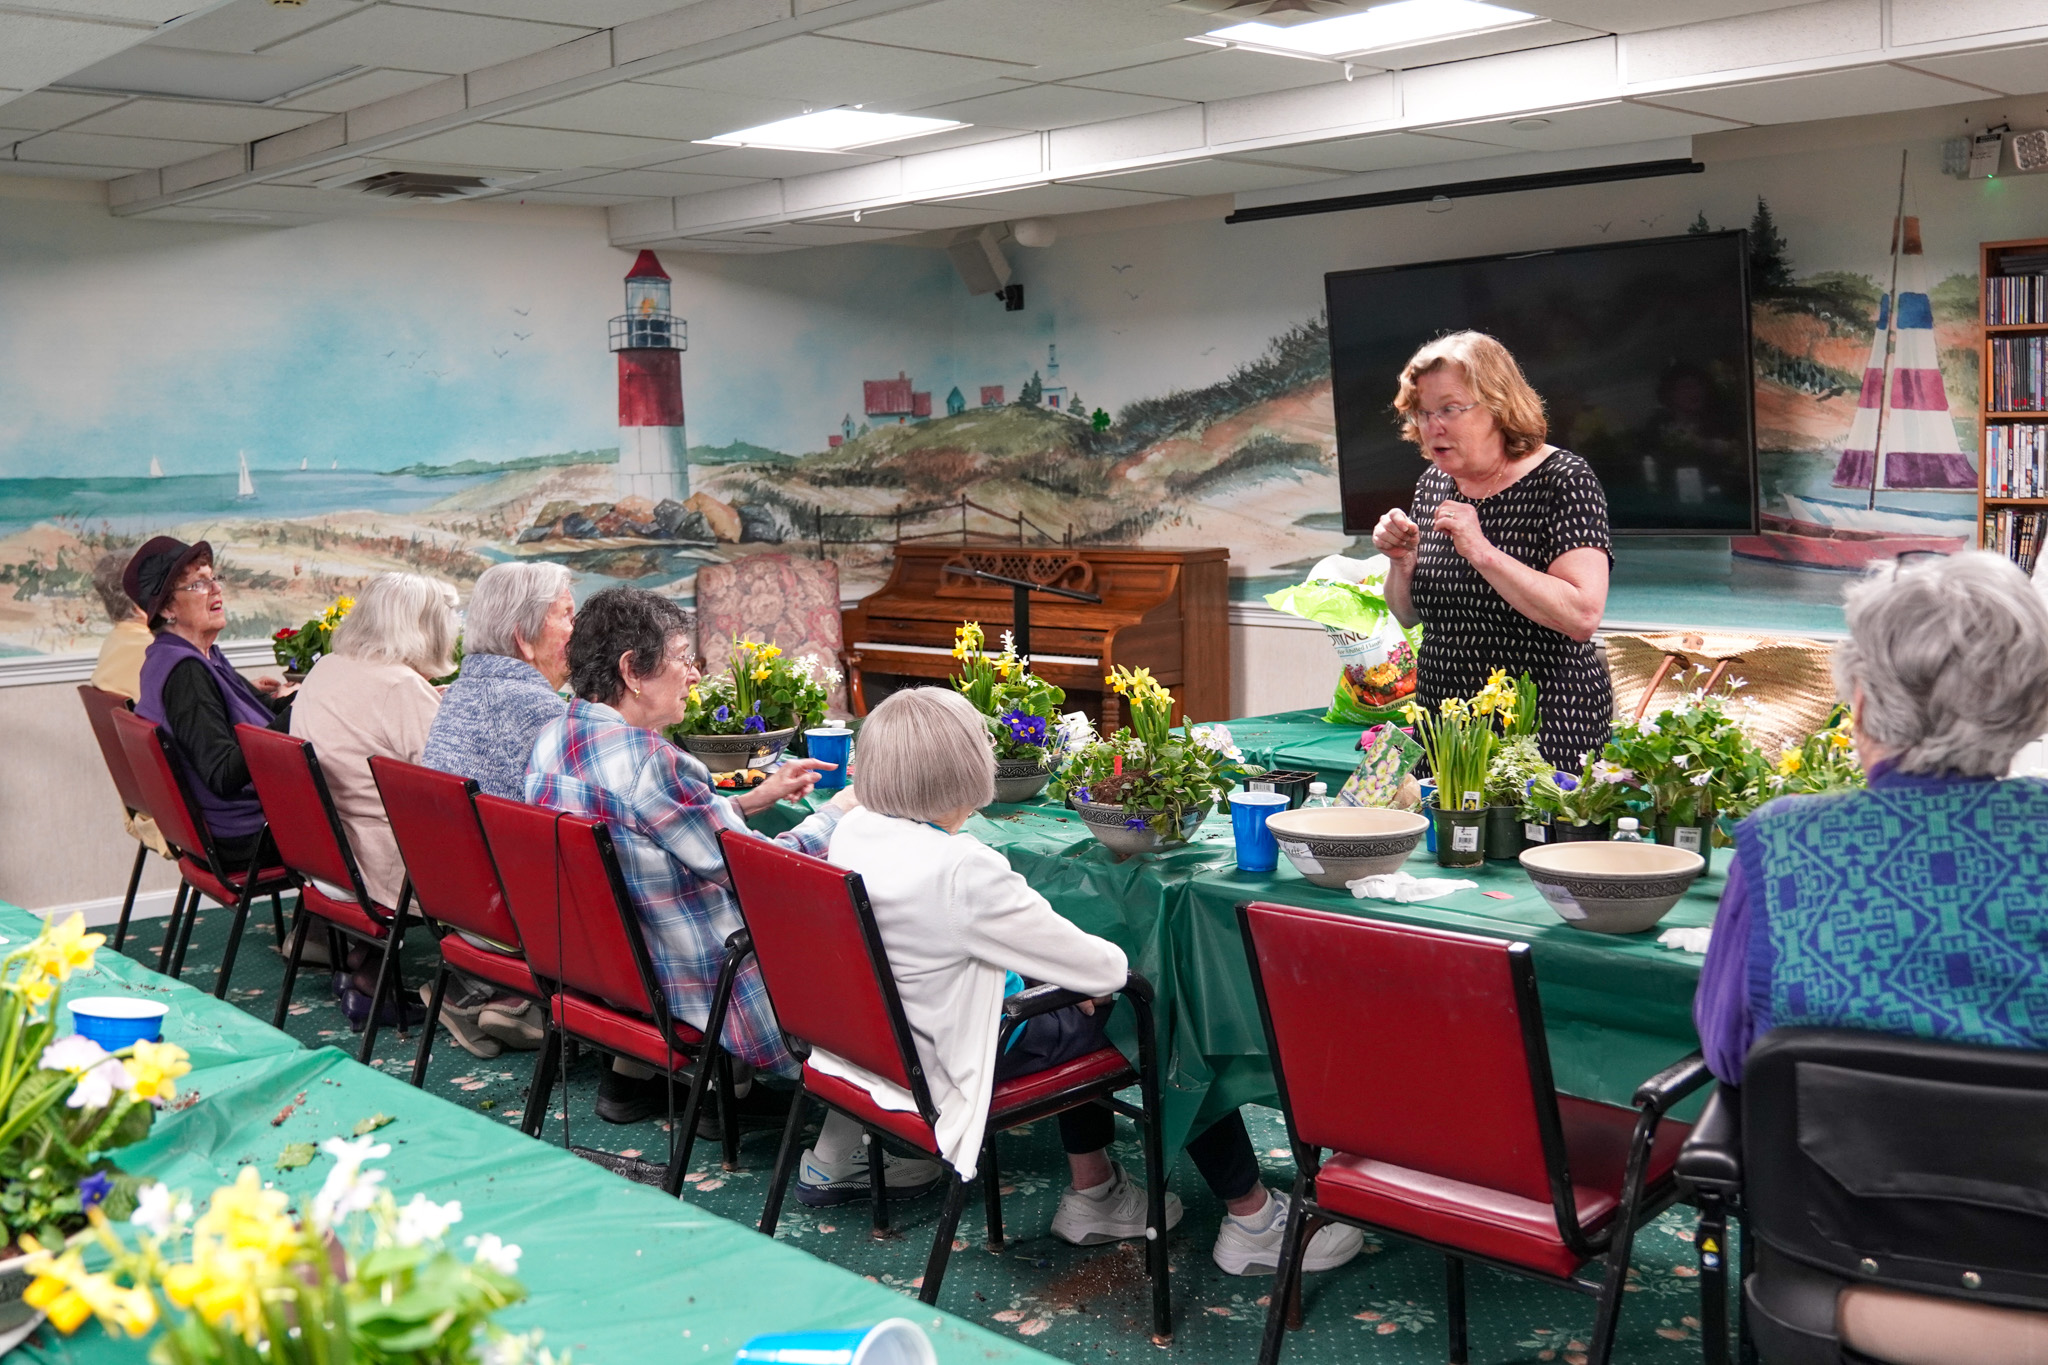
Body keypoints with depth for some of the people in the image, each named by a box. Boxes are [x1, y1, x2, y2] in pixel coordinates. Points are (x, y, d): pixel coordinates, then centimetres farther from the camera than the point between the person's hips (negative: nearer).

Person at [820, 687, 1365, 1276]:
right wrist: (1118, 962, 0)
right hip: (962, 1057, -9)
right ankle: (1250, 1218, 18)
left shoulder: (852, 832, -5)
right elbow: (1095, 966, -24)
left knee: (1080, 1007, 27)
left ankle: (1093, 1191, 36)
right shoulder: (962, 871, -32)